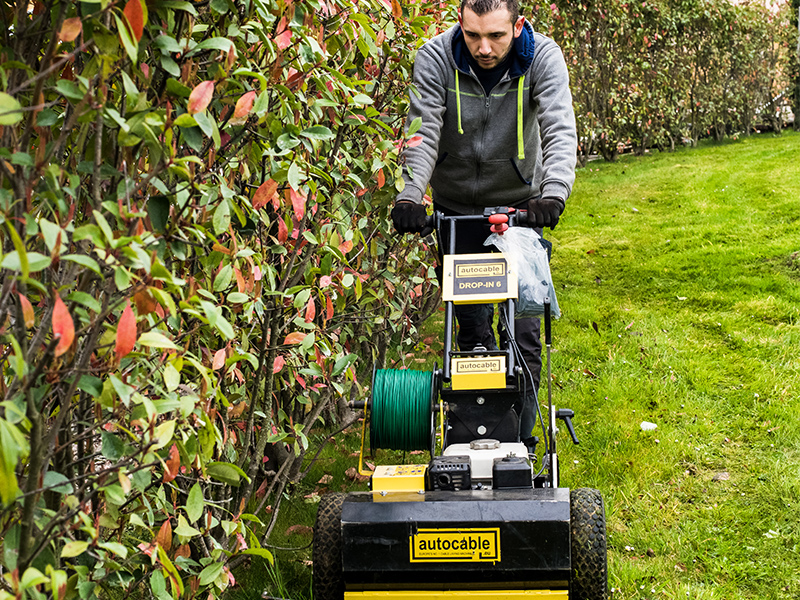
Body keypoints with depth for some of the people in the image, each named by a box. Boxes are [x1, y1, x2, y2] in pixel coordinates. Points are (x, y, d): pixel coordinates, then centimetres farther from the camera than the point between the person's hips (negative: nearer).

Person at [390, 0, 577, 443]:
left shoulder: (543, 57, -18)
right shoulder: (435, 58, -17)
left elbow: (560, 130, -28)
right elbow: (423, 132, -24)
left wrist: (553, 192, -45)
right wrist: (409, 194, -40)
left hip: (519, 206, 0)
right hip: (457, 208, 0)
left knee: (522, 327, -2)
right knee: (472, 325, 3)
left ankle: (520, 437, 8)